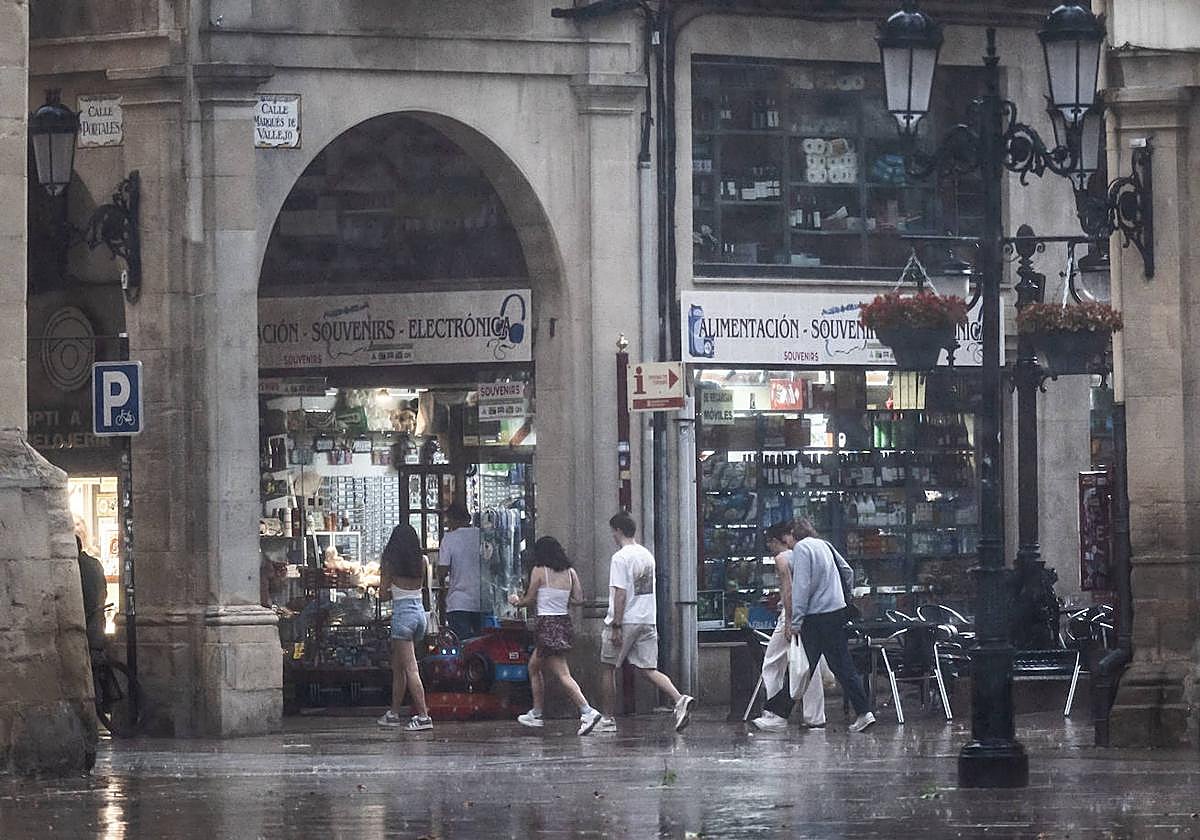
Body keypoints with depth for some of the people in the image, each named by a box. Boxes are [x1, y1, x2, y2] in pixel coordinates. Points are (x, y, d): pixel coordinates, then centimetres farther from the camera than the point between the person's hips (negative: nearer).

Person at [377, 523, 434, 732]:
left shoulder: (391, 562, -9)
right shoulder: (422, 561, 2)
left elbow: (383, 588, -1)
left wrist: (382, 565, 12)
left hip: (402, 613, -6)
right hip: (420, 611, 6)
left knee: (410, 668, -8)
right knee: (398, 667, 19)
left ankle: (423, 716, -16)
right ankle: (393, 713, 26)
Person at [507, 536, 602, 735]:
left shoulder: (539, 571, -8)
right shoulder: (570, 572, 5)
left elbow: (529, 600, -3)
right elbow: (578, 598, 1)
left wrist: (516, 601, 18)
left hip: (547, 625, -7)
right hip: (564, 622, 7)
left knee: (562, 674, -7)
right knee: (534, 666, 21)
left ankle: (587, 711, -20)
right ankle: (536, 714, 26)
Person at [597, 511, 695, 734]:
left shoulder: (621, 558, -12)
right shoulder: (647, 555, 13)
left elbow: (621, 593, -17)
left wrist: (616, 626, -17)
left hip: (625, 621, -7)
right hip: (647, 621, 7)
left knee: (609, 668, 8)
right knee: (648, 669, 3)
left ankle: (608, 719, 13)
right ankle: (680, 700, -19)